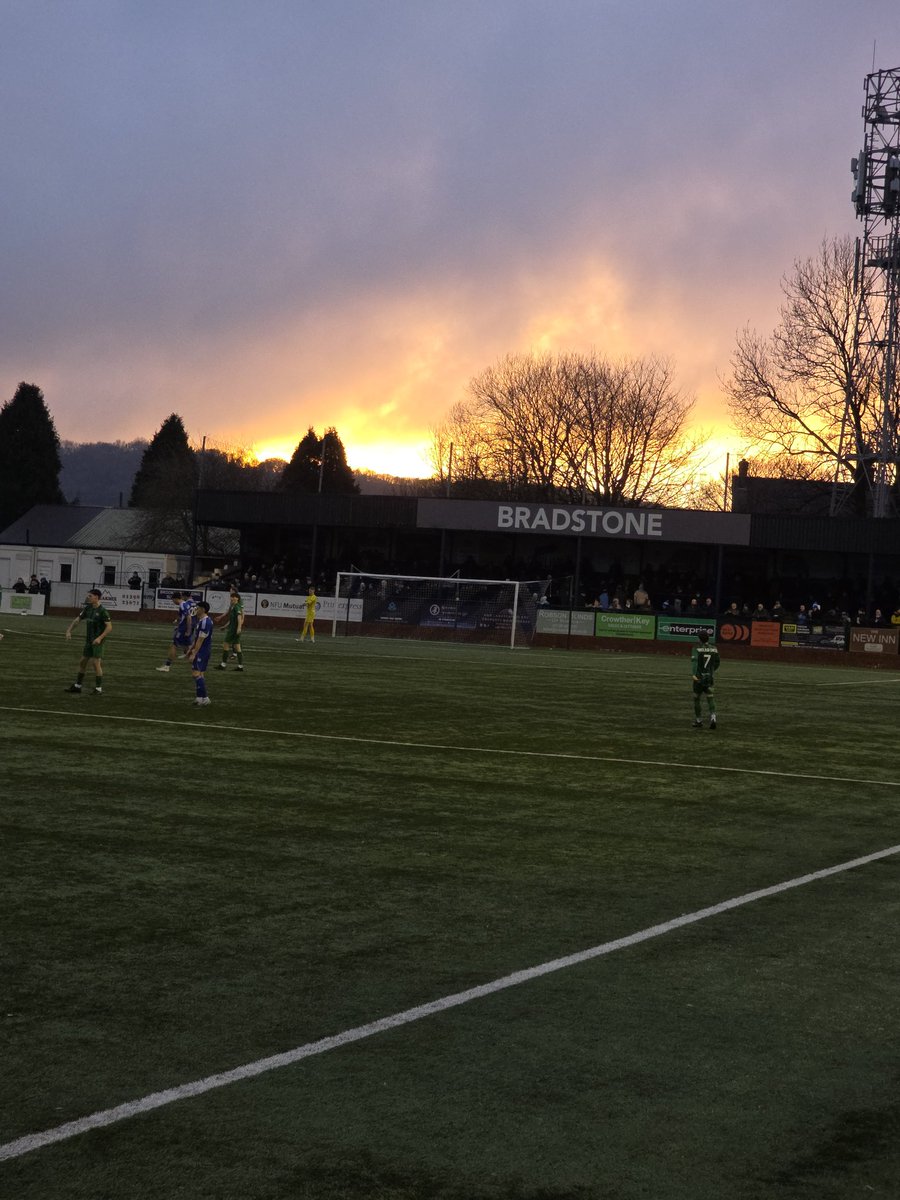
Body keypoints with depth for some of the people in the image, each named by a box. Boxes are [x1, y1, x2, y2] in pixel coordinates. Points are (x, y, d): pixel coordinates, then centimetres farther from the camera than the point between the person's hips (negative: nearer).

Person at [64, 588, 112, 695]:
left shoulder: (102, 611, -15)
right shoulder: (88, 608, 6)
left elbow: (109, 626, -18)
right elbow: (77, 620, 11)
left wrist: (100, 638, -26)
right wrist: (69, 631, -1)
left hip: (97, 641, -8)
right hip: (88, 640, 8)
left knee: (96, 663, -10)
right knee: (82, 662, 11)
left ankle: (99, 689, -2)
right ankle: (77, 685, 21)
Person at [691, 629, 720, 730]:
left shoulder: (696, 649, -7)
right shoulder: (714, 649, 4)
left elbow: (694, 661, -23)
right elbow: (716, 663, 14)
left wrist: (693, 674, -34)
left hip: (699, 677, -2)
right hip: (710, 678, 2)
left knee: (696, 699, 15)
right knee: (710, 700, -2)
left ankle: (698, 721, 21)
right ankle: (712, 718, -26)